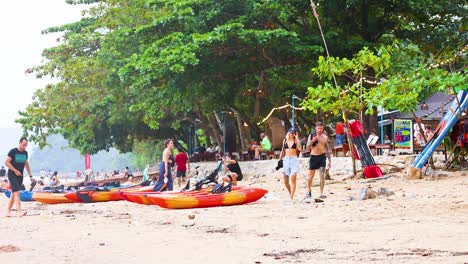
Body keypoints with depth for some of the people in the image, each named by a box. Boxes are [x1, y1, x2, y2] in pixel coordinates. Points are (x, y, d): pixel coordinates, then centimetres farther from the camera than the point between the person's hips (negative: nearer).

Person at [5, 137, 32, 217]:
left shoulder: (25, 153, 10)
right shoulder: (13, 151, -10)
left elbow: (26, 164, 20)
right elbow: (6, 162, -13)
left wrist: (30, 175, 13)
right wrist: (15, 171, -15)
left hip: (20, 175, 7)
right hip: (12, 175, -7)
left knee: (13, 194, 10)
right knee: (17, 192, -18)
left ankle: (8, 211, 17)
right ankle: (19, 211, -26)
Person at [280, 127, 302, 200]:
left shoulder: (296, 140, 1)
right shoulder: (285, 140, 12)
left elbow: (300, 149, -16)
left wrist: (297, 138, -12)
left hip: (294, 160, -4)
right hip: (286, 160, 4)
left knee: (292, 179, -13)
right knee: (285, 181, 5)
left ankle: (292, 197, -14)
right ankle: (290, 194, 24)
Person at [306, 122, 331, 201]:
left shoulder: (325, 137, 7)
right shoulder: (312, 136, 2)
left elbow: (327, 149, 13)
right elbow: (308, 147, -3)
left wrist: (329, 161, 10)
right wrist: (313, 140, -21)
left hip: (322, 157, 0)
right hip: (313, 156, 0)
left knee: (322, 175, -11)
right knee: (311, 175, 8)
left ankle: (321, 193, -11)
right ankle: (309, 192, 27)